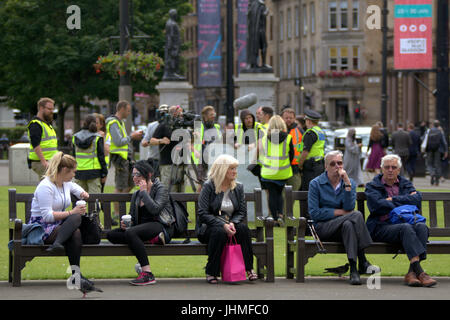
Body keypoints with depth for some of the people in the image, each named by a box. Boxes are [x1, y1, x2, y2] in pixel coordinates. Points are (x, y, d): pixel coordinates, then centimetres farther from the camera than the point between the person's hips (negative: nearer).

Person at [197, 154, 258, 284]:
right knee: (219, 232, -38)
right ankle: (211, 272, -28)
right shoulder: (208, 187, -6)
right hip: (209, 228, -4)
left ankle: (249, 268, -21)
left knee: (243, 228, -29)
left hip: (230, 225, 4)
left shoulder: (238, 187, 8)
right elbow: (203, 213, -14)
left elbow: (242, 212, 4)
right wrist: (223, 225, -26)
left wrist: (233, 223, -19)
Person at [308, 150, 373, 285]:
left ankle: (354, 269, -41)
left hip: (343, 225, 3)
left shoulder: (350, 183, 10)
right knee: (357, 215, -30)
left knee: (348, 225, -36)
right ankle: (362, 262, -36)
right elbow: (314, 213, -6)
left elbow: (349, 207, -8)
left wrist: (347, 183, -14)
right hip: (324, 227, -3)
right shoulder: (316, 184, 3)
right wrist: (340, 212, -8)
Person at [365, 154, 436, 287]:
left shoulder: (405, 184, 22)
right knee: (406, 228, -35)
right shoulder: (372, 186, 13)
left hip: (406, 223, 4)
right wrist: (404, 202, -1)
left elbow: (417, 200, 1)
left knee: (422, 227, -31)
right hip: (381, 228, -4)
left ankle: (412, 272, -37)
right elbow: (378, 206, -8)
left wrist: (393, 200, -3)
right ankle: (419, 272, -47)